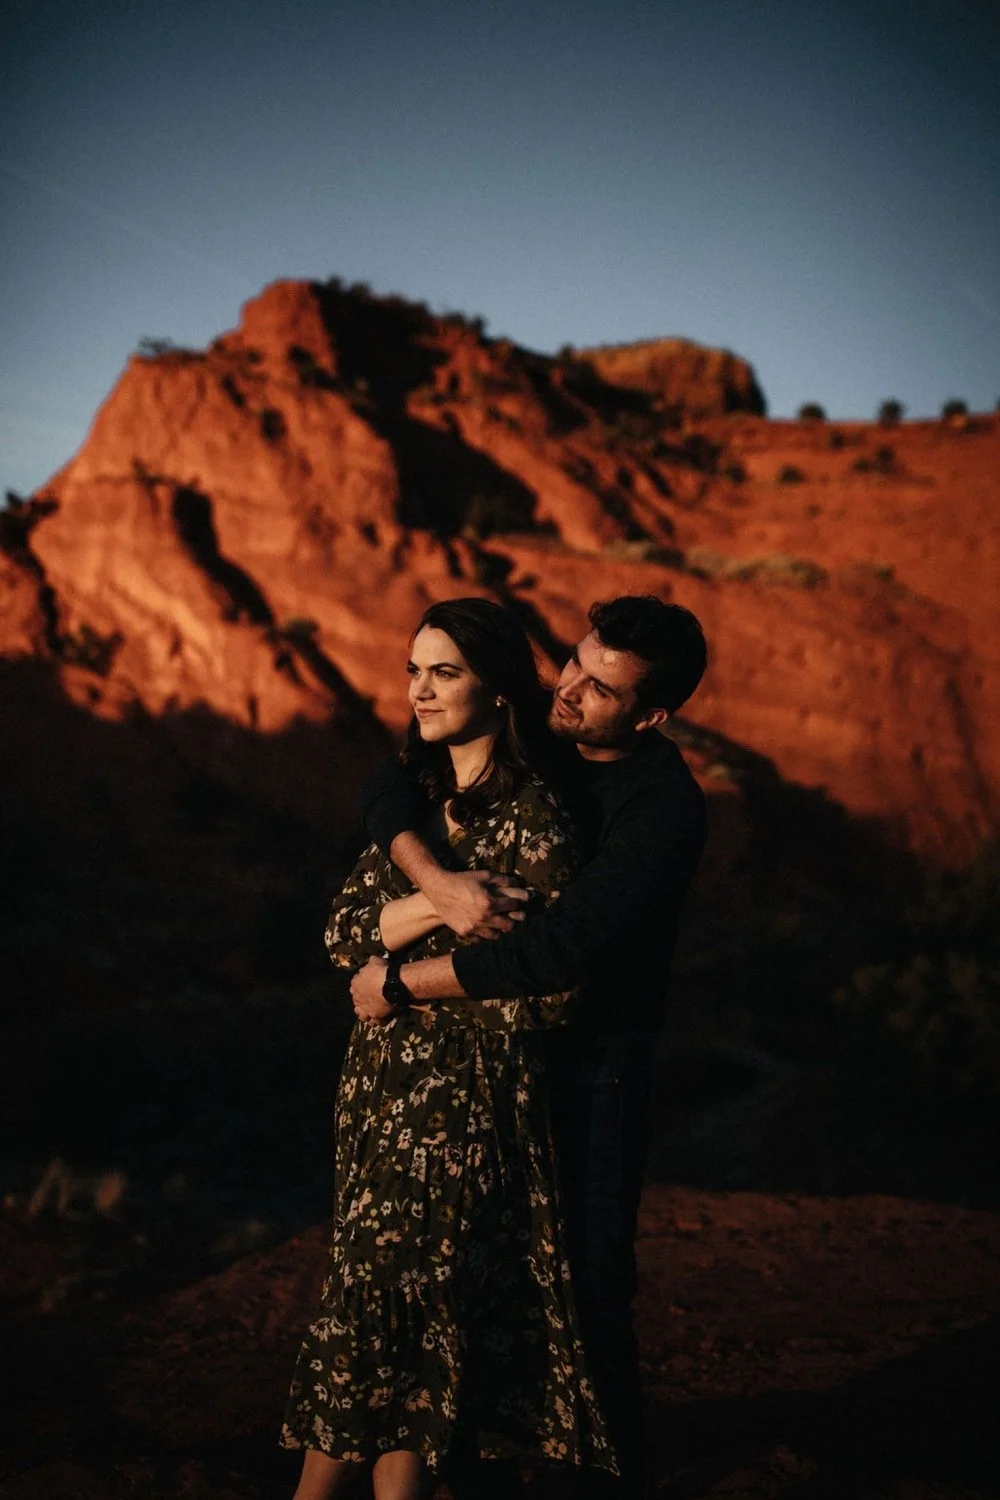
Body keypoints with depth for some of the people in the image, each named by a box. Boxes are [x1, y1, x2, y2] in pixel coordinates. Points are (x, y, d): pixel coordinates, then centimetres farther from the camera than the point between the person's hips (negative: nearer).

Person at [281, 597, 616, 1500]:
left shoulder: (531, 822, -13)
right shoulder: (418, 797, 9)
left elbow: (548, 994, -18)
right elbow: (345, 933, 0)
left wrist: (403, 979, -8)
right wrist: (443, 898, -17)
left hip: (463, 1095, -7)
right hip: (384, 1082, 7)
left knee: (400, 1306, 0)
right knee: (372, 1297, 13)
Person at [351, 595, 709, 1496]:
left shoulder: (665, 808, -24)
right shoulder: (535, 738, -4)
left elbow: (558, 951, -31)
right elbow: (390, 788, -8)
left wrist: (400, 981, -24)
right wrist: (435, 880, -28)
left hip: (595, 1073, -6)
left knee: (590, 1287, -2)